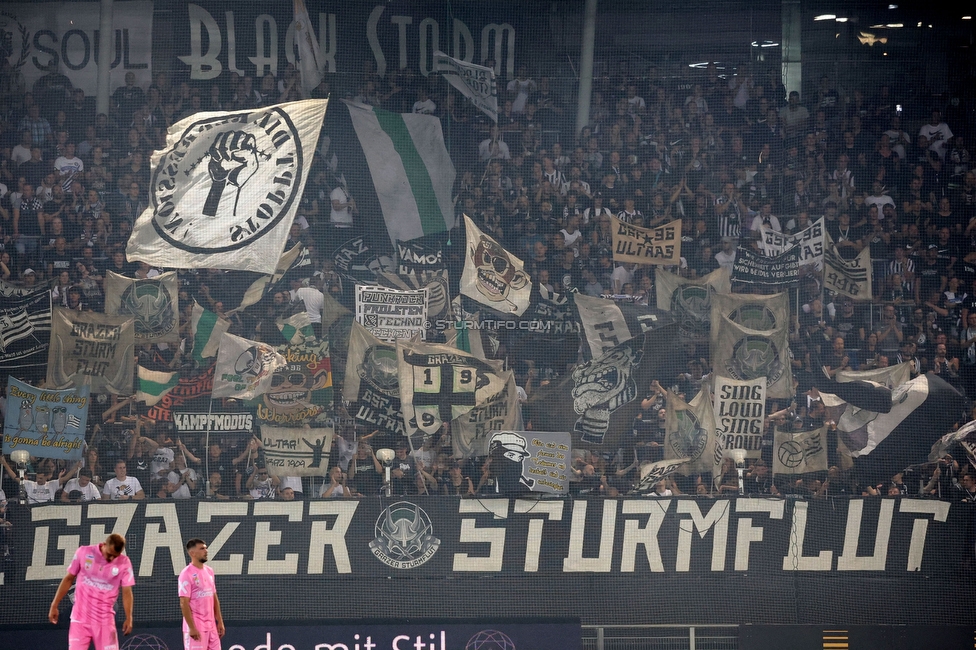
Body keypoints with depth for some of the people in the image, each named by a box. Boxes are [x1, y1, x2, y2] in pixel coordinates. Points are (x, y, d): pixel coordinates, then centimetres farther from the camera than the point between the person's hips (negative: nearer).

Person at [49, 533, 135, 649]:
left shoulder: (124, 563, -6)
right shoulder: (83, 552, -4)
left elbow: (127, 592, -4)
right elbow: (68, 579, 5)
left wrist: (128, 618, -14)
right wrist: (54, 606, 5)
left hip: (105, 620, 0)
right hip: (80, 617, 0)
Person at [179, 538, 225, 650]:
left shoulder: (209, 571, 13)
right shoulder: (187, 574, -12)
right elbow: (184, 603, -15)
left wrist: (220, 622, 14)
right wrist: (192, 628, -20)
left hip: (211, 626, 8)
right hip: (196, 628, -8)